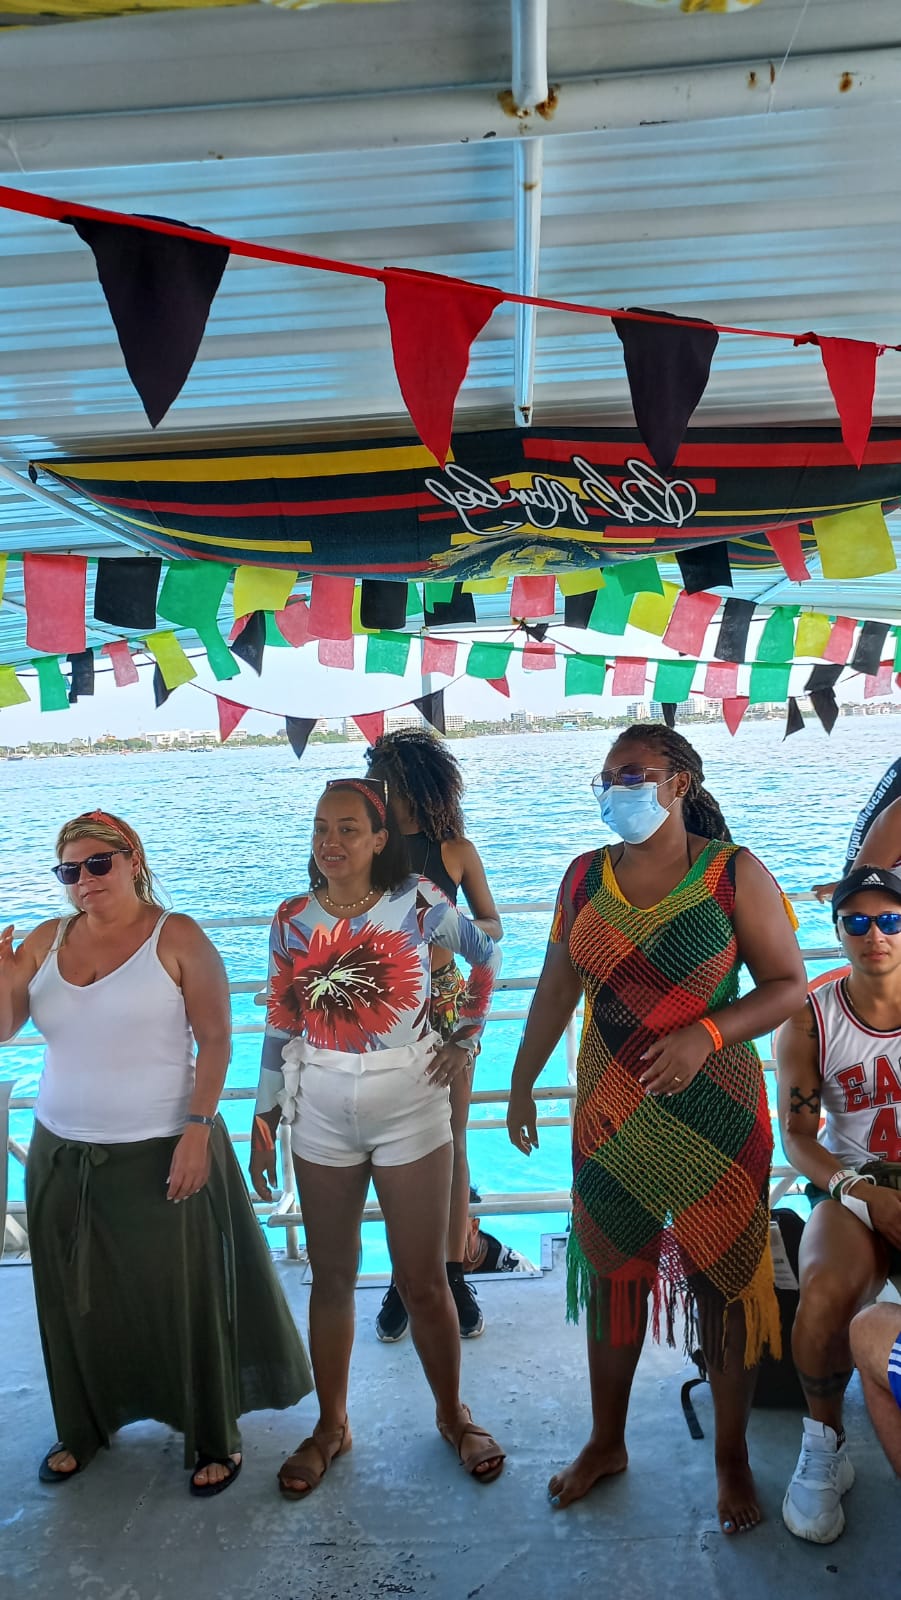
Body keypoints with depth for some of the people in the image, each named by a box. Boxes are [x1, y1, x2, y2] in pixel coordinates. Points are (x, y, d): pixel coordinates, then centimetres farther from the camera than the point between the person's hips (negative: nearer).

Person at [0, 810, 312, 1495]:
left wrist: (198, 1131, -19)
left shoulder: (176, 937, -10)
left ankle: (214, 1438, 28)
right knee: (78, 1302, 18)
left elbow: (215, 1040, -12)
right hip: (62, 1155, 5)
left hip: (162, 1153, -4)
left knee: (184, 1298, 7)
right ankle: (83, 1427, 42)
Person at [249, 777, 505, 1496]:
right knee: (332, 1275, 16)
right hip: (321, 1117, 3)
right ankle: (331, 1424, 37)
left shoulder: (419, 902, -9)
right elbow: (281, 1026, 4)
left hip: (411, 1108, -2)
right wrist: (264, 1118, 5)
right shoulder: (293, 917, -2)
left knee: (424, 1280, 8)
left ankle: (454, 1415, 34)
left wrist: (467, 1037, 5)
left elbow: (487, 957, 7)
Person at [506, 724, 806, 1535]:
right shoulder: (585, 877, 2)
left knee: (725, 1280, 9)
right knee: (611, 1278, 14)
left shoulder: (734, 873, -8)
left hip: (714, 1113, -3)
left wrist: (705, 1034, -22)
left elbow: (789, 983, -7)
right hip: (611, 1116, 3)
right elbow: (555, 988, 9)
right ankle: (607, 1443, 36)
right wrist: (522, 1083, 10)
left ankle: (733, 1454, 33)